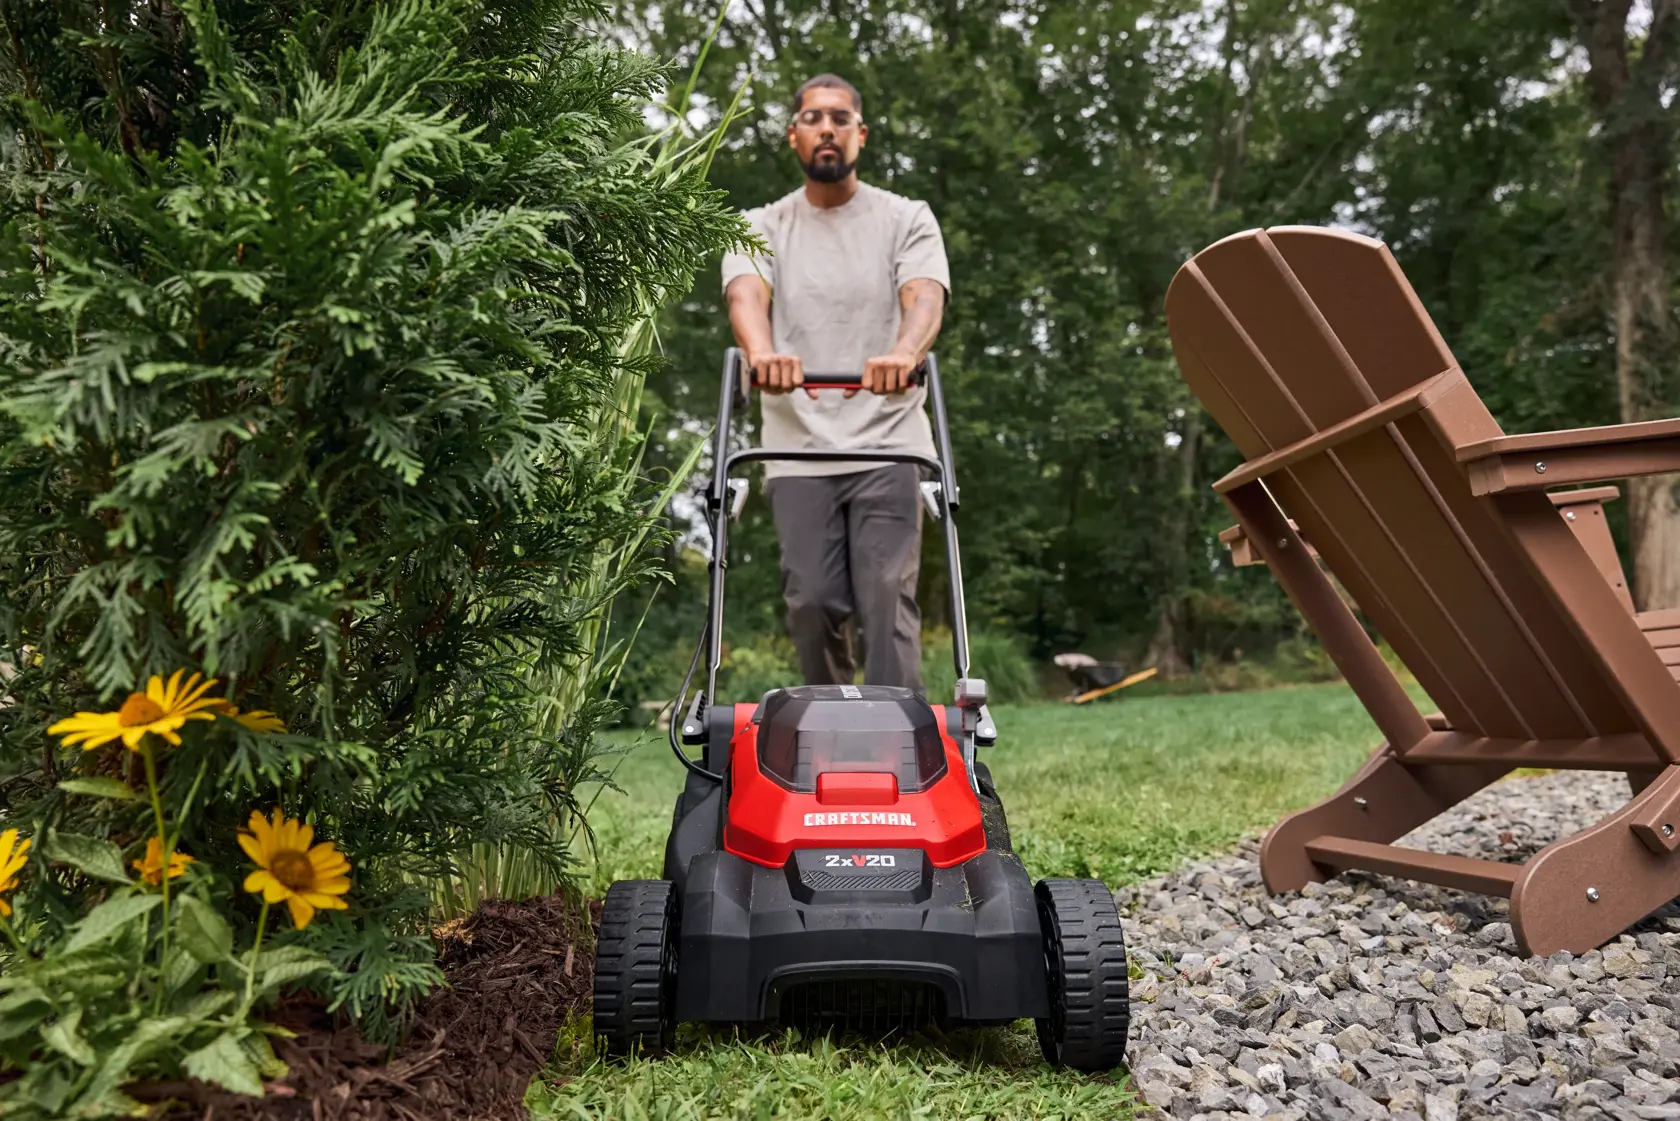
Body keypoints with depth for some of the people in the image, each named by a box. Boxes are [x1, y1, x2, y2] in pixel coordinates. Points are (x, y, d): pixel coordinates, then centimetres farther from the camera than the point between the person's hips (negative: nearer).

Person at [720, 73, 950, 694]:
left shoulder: (906, 218, 8)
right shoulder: (761, 227, 10)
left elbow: (925, 295, -12)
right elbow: (746, 294, -11)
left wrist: (903, 352, -37)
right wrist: (762, 353, -36)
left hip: (888, 445, -1)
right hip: (797, 449, 1)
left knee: (887, 599, -8)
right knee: (812, 602, 0)